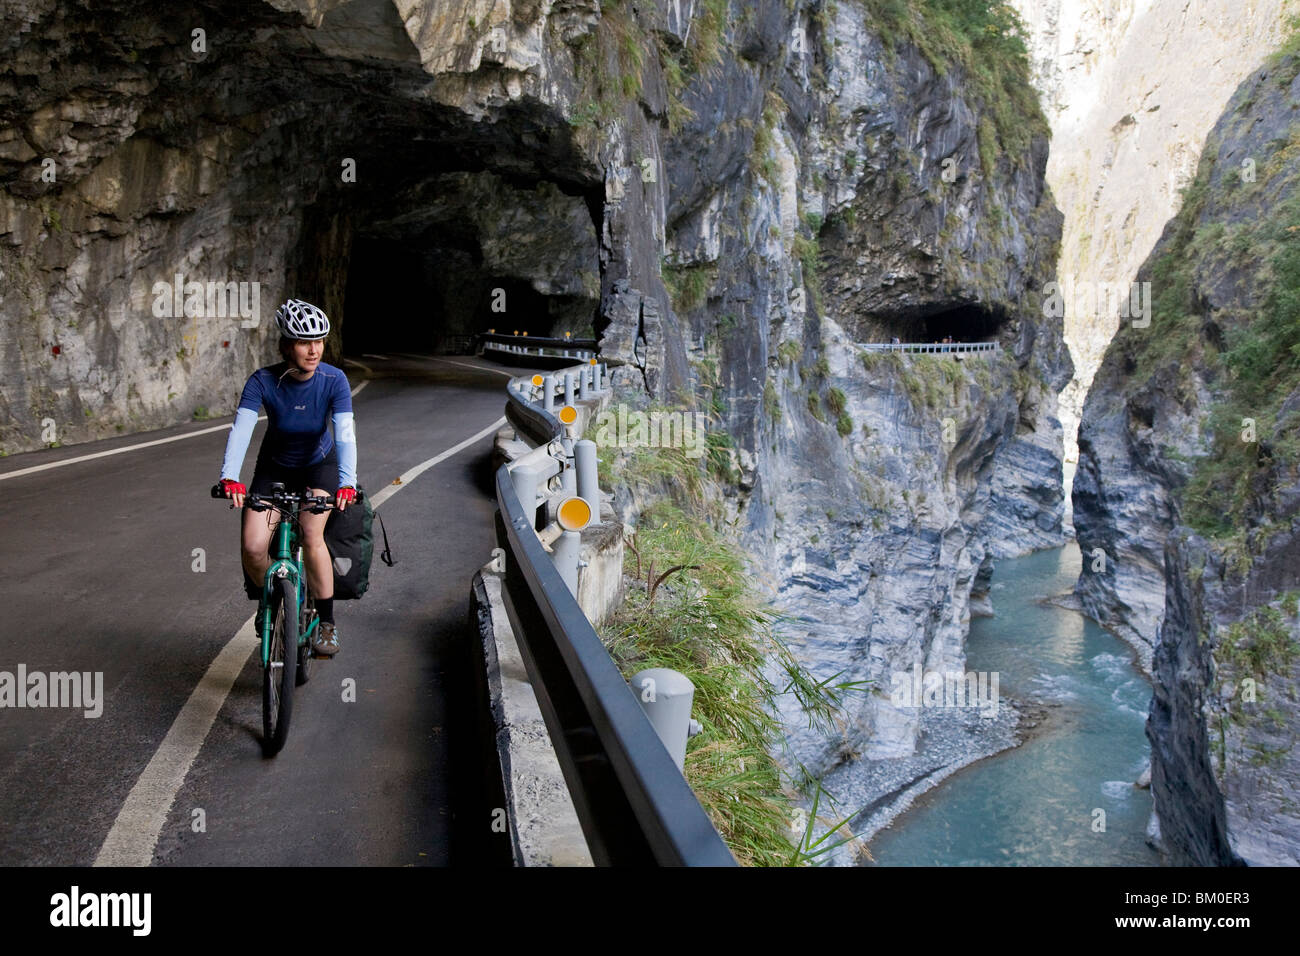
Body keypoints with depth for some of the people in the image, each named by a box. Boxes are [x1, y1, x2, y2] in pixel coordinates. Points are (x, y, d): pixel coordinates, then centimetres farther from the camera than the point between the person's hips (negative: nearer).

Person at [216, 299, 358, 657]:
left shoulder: (334, 380, -23)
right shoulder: (262, 381, -23)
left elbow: (345, 434, -32)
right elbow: (241, 429, -33)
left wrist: (347, 483, -48)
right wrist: (229, 478, -49)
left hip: (320, 466, -1)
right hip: (275, 467, 1)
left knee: (311, 536, -26)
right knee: (252, 547, -15)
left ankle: (327, 623, -9)